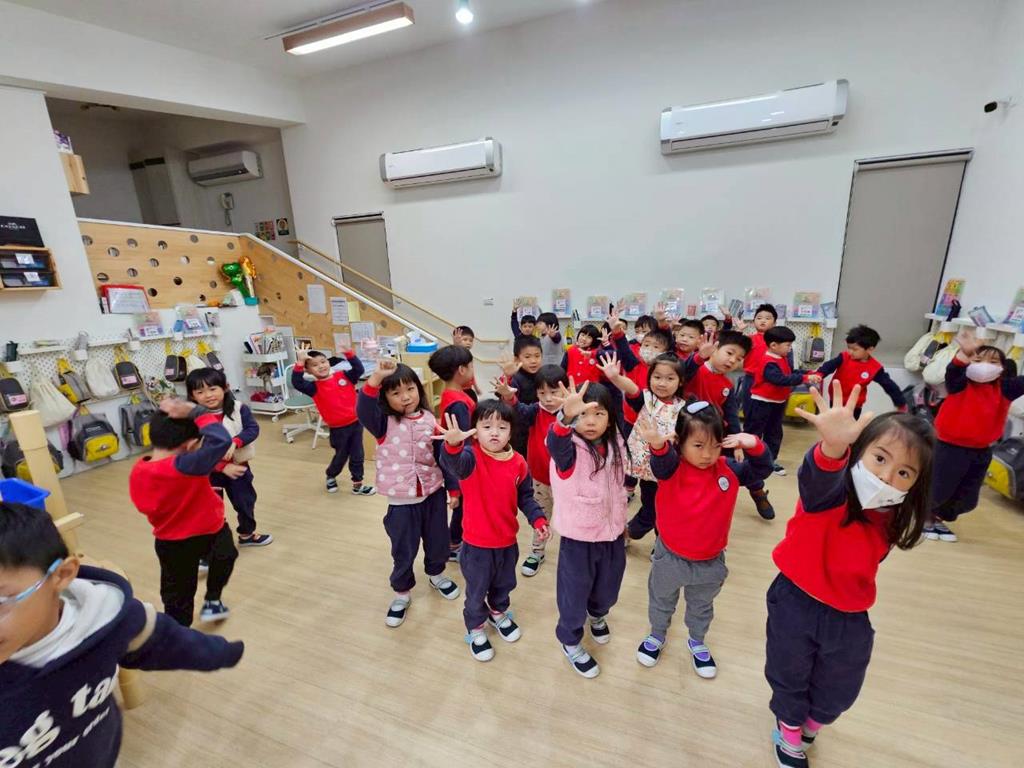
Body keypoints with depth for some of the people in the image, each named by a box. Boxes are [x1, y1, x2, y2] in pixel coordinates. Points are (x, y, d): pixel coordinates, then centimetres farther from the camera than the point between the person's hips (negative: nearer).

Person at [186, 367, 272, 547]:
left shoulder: (239, 409, -12)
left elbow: (253, 429, -17)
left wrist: (235, 442, -35)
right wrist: (223, 467, -23)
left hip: (238, 465, 2)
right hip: (208, 471, -2)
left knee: (246, 501, 18)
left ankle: (247, 534, 42)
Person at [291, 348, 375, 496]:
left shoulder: (343, 376, 0)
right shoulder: (314, 387, -6)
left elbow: (359, 369, -11)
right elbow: (297, 383, -21)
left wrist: (348, 353, -22)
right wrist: (300, 363, -28)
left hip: (355, 423, 2)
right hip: (337, 428, -2)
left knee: (358, 456, 11)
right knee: (341, 456, 17)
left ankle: (358, 484, 26)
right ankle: (331, 477, 47)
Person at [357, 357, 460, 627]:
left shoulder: (430, 420, -4)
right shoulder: (383, 423, -11)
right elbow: (363, 409, -34)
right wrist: (376, 377, -48)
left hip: (433, 494, 3)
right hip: (401, 501, -2)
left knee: (438, 541, 20)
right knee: (403, 551, 12)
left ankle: (436, 575, 49)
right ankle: (402, 593, 37)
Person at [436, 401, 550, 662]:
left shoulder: (518, 463, -9)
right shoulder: (470, 457, -23)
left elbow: (525, 496, 5)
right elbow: (453, 462, -48)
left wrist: (537, 519, -7)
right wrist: (453, 445, -69)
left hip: (508, 541, 4)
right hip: (477, 543, -4)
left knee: (504, 585, 28)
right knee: (476, 591, 16)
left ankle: (499, 613, 58)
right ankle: (475, 630, 44)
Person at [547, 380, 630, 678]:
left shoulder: (615, 446, -4)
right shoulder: (569, 448, -21)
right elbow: (556, 442, -48)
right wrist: (567, 416, -68)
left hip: (612, 534, 5)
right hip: (578, 537, -5)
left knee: (608, 588, 26)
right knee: (575, 592, 12)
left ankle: (597, 615, 59)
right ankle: (570, 641, 41)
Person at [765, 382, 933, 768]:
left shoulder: (890, 519, -9)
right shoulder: (828, 491, -28)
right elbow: (817, 480, -54)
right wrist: (832, 448, -74)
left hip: (849, 618, 5)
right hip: (795, 603, -4)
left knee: (838, 692, 25)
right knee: (788, 678, 20)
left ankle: (813, 720, 60)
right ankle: (789, 730, 52)